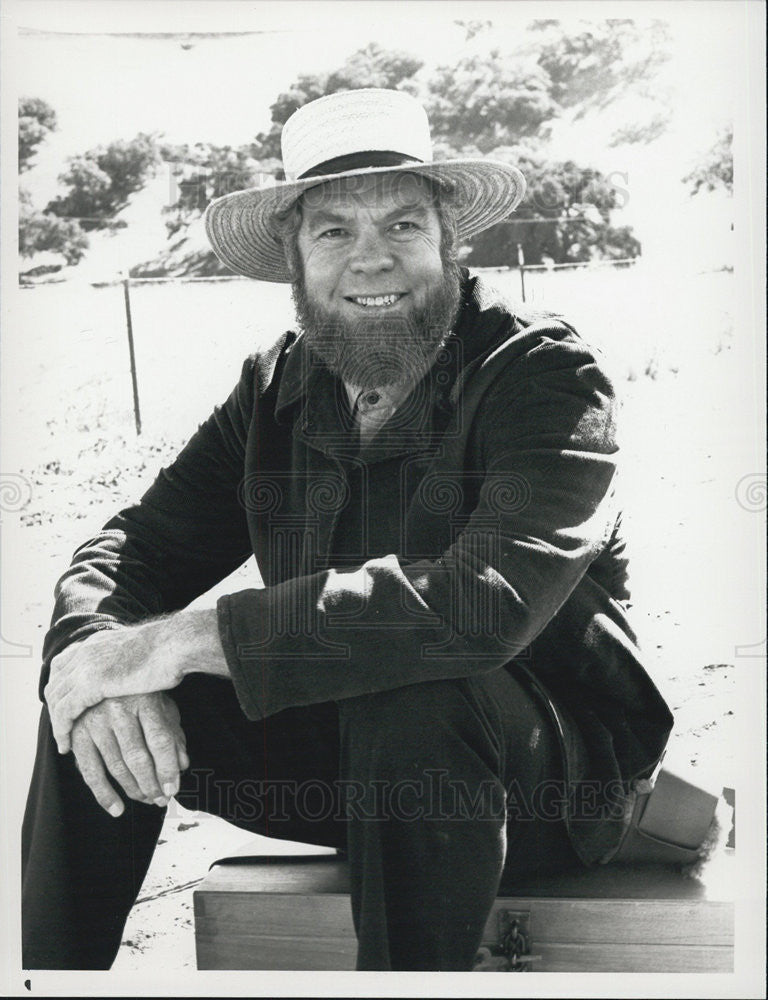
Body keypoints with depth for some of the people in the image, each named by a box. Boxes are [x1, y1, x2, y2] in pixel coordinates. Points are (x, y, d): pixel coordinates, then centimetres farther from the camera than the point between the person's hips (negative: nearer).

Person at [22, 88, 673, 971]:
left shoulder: (548, 376, -17)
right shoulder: (277, 389, 2)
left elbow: (487, 599, -34)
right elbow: (138, 546, -1)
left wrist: (182, 640, -33)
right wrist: (98, 653, -28)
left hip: (545, 766, -5)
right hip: (337, 749, 5)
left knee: (412, 696, -37)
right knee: (98, 712, -13)